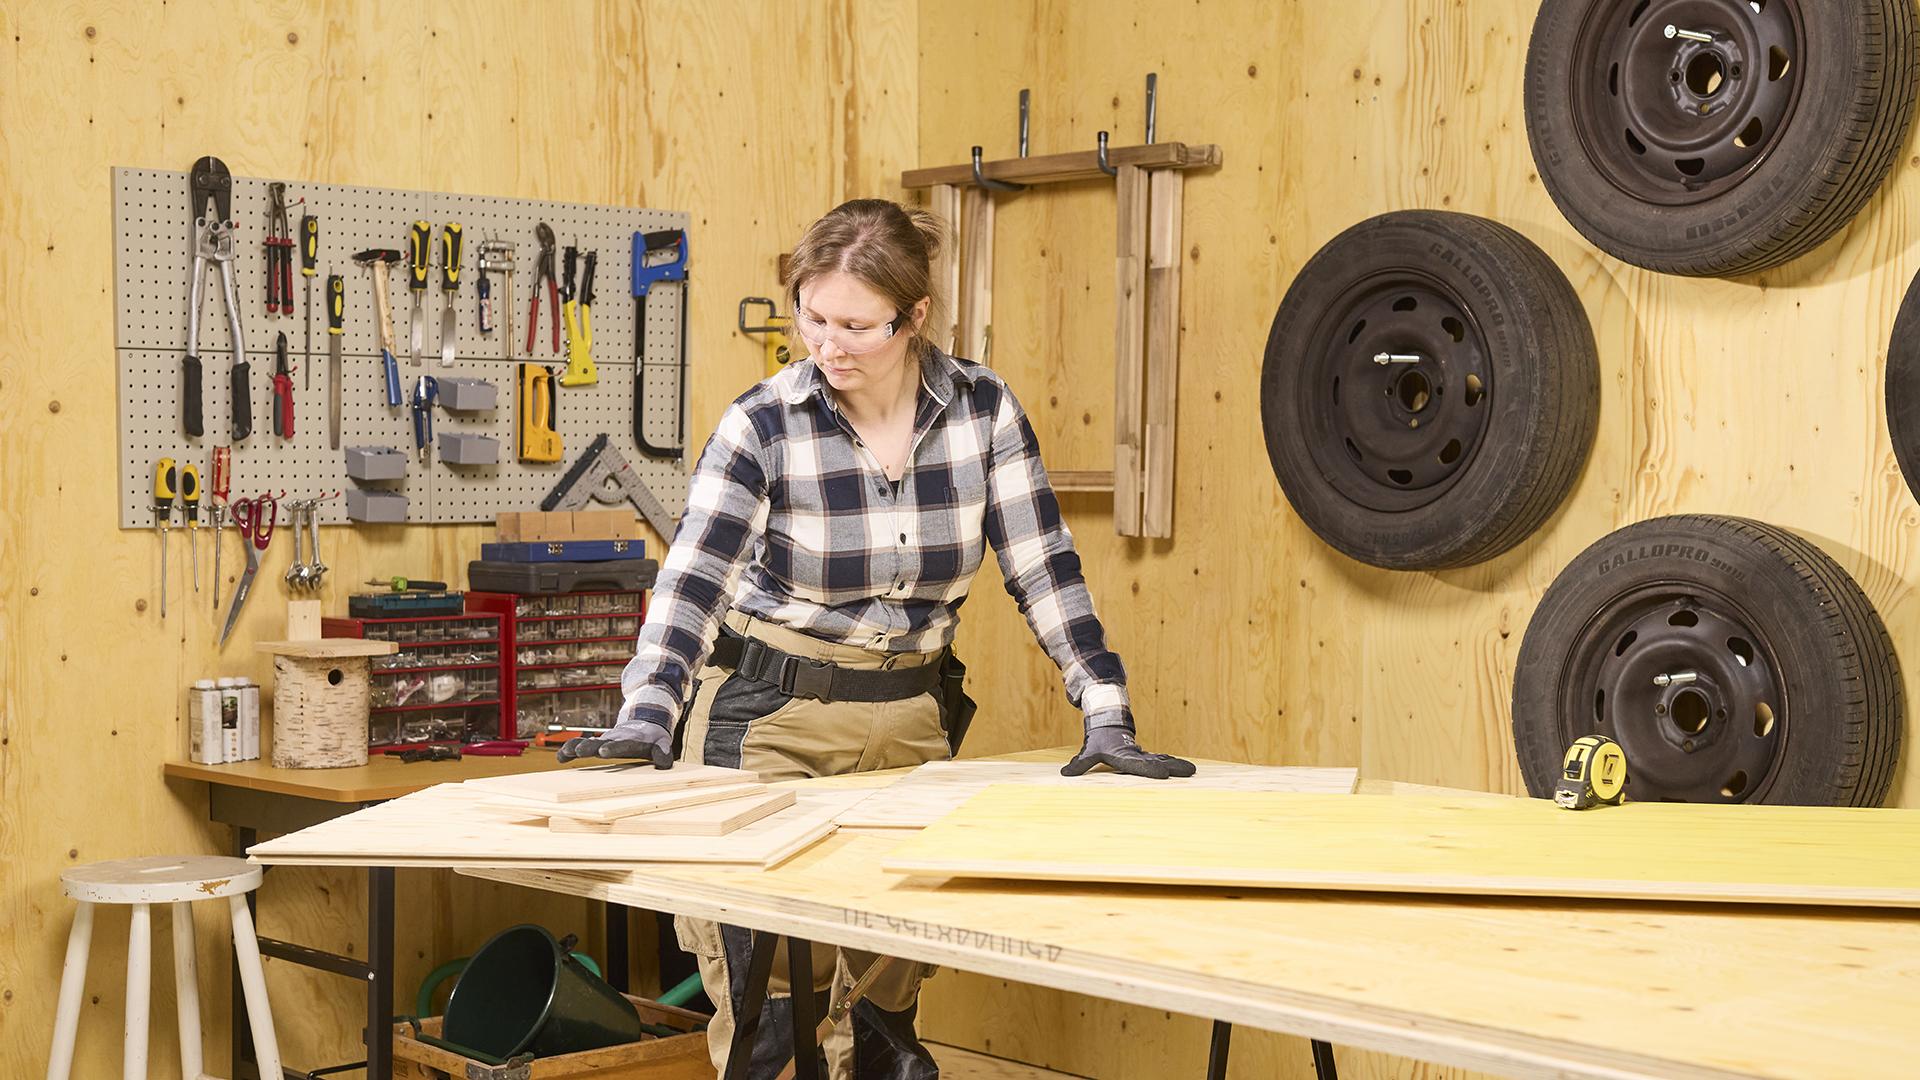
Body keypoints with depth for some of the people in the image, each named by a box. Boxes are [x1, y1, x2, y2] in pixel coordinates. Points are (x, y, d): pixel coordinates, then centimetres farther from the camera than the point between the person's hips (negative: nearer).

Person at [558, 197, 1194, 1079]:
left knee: (891, 990, 7)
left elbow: (1043, 569, -4)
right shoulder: (763, 425, -13)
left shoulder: (983, 409, -6)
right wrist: (646, 719, -37)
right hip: (770, 717, -2)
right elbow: (692, 580, -22)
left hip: (912, 720, 3)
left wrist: (1107, 719, -10)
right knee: (774, 1007, -7)